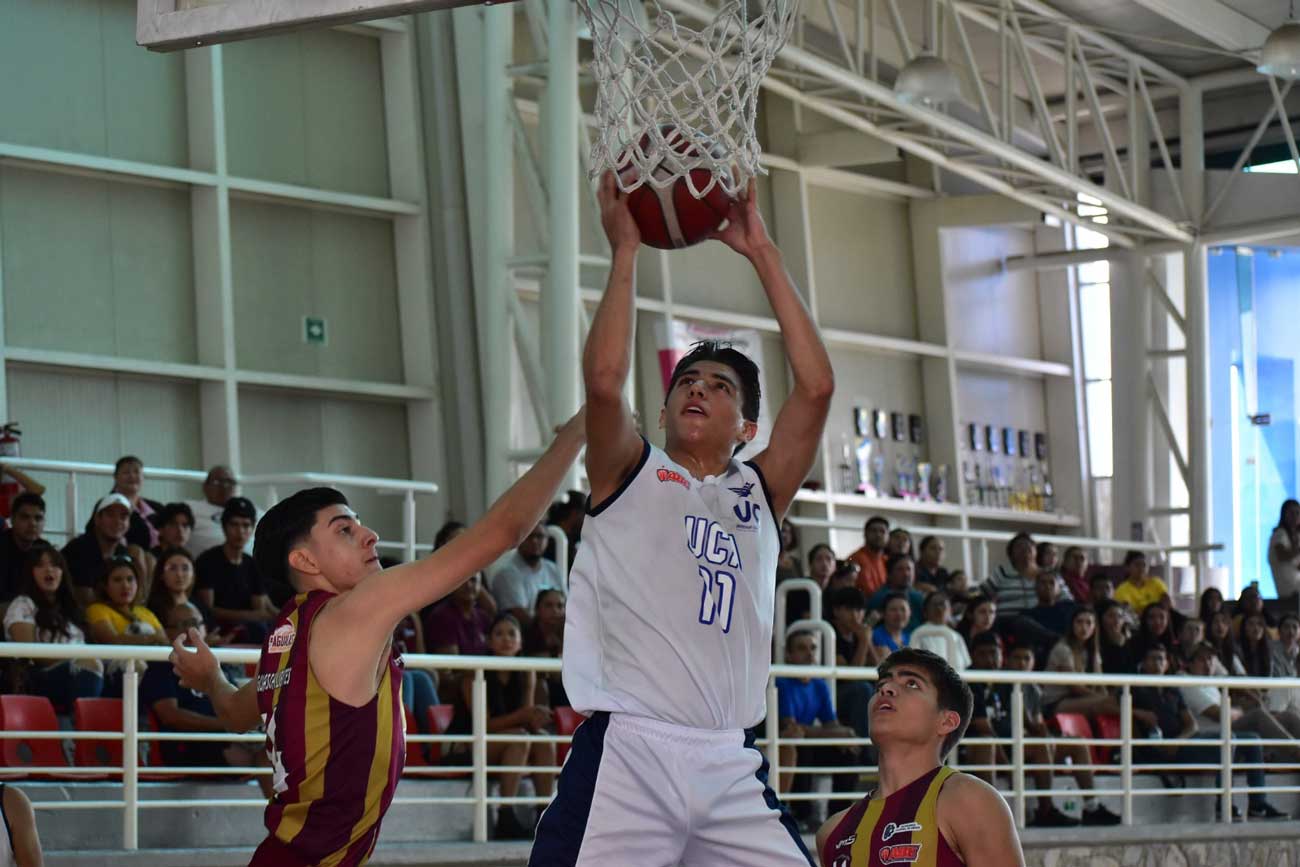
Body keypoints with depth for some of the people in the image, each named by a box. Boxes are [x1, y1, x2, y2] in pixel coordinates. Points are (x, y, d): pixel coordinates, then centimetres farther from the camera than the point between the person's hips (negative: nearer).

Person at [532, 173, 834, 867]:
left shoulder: (759, 494, 18)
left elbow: (815, 386, 6)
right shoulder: (629, 475, 10)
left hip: (731, 765, 4)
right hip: (627, 755, -4)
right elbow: (604, 378, -10)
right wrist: (625, 250, -3)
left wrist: (760, 252, 6)